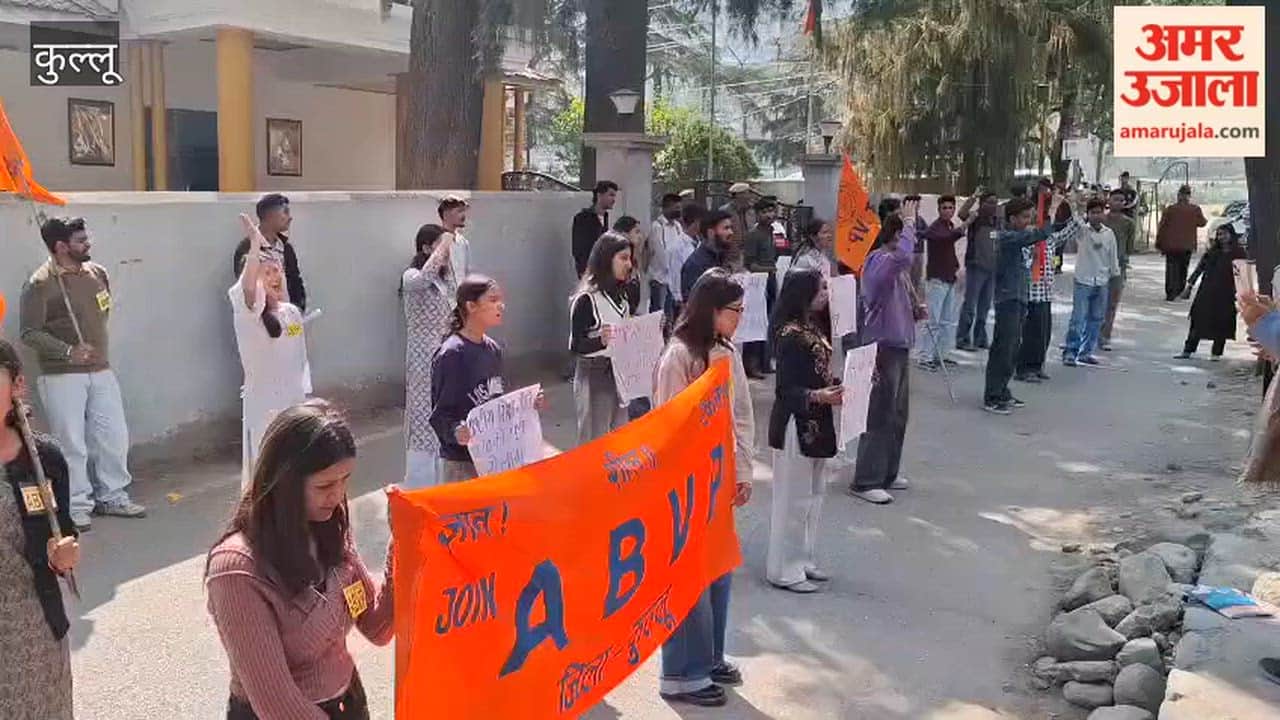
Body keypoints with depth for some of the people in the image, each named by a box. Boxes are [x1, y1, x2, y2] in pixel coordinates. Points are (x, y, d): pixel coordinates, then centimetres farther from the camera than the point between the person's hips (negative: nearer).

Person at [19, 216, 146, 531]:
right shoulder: (40, 284, -13)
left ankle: (112, 496, 27)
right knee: (71, 443, 0)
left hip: (101, 370, 6)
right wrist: (67, 351, -22)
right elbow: (30, 333, -13)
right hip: (62, 376, -6)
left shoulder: (97, 273, 4)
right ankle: (76, 507, 14)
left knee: (114, 436, 11)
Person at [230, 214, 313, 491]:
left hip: (294, 401, 6)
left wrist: (305, 395, 13)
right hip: (263, 404, -6)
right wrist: (255, 243, -39)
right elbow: (247, 287, -36)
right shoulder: (249, 315, -13)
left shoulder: (293, 312, 5)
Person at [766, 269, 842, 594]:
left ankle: (804, 559, 30)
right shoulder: (791, 336, -19)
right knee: (793, 498, 0)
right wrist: (817, 396, -35)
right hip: (794, 424, -10)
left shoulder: (814, 329, 8)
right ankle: (784, 569, 11)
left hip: (816, 423, 10)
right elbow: (786, 390, -21)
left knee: (813, 493, 17)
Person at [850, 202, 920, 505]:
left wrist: (915, 309, 7)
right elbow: (904, 257, -39)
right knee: (880, 417, -6)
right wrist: (909, 223, -26)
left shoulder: (893, 262, 14)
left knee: (897, 414, 16)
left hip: (898, 346, 10)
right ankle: (865, 482, 0)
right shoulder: (878, 260, -16)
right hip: (883, 347, -10)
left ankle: (886, 473, 28)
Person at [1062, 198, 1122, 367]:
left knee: (1096, 319, 9)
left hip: (1102, 283, 4)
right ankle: (1070, 352, -1)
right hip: (1083, 281, -4)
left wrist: (1116, 276, 13)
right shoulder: (1082, 231, -5)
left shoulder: (1109, 233, 5)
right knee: (1078, 318, -7)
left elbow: (1113, 257, 11)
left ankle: (1086, 352, 18)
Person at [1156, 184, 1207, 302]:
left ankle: (1170, 293, -9)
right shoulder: (1195, 209, -3)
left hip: (1171, 245, -2)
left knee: (1171, 269, 1)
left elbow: (1162, 227, -5)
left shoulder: (1170, 209, -8)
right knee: (1183, 269, 16)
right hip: (1187, 246, 2)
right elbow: (1202, 223, 12)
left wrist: (1159, 243, 3)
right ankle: (1180, 291, 23)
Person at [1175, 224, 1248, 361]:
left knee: (1221, 323, 3)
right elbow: (1199, 268, 9)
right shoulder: (1212, 252, 7)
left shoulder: (1239, 253, -1)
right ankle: (1188, 350, 8)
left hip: (1226, 294, -2)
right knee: (1199, 319, 4)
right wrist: (1189, 286, 6)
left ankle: (1217, 353, 14)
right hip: (1207, 292, 3)